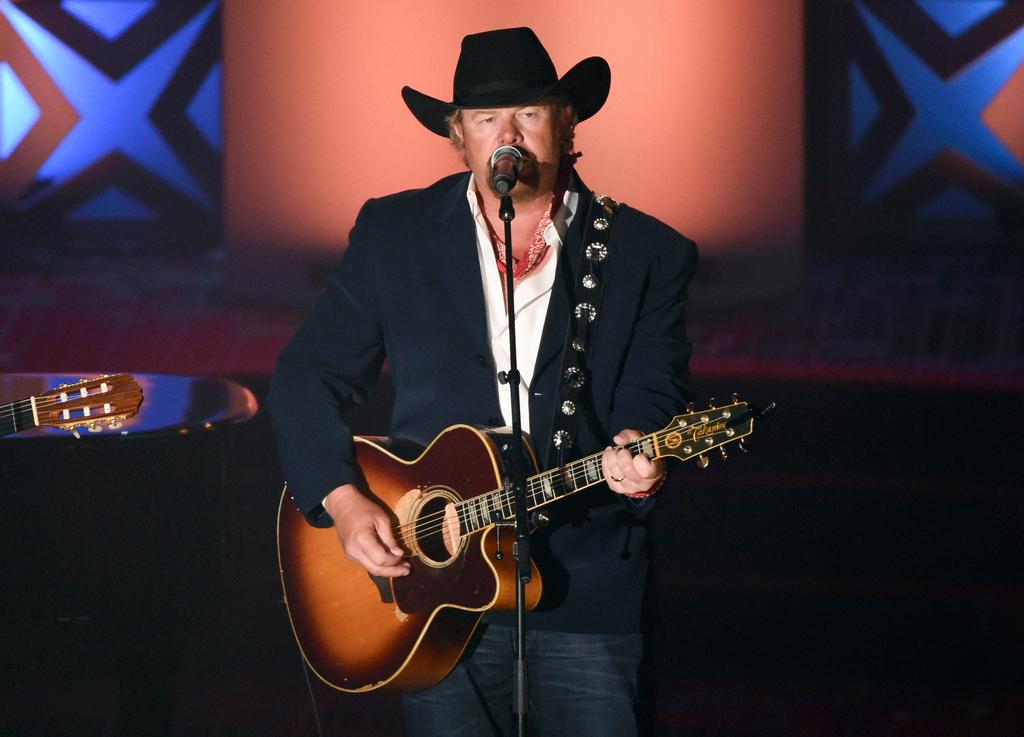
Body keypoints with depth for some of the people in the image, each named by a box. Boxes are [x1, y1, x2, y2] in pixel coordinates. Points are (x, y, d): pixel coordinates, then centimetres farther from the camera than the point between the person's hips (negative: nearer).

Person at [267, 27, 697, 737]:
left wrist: (636, 451, -27)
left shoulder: (648, 253, 4)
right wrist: (343, 499, -7)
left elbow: (654, 392, -4)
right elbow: (308, 376, 7)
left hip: (586, 597, -1)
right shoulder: (394, 233, 7)